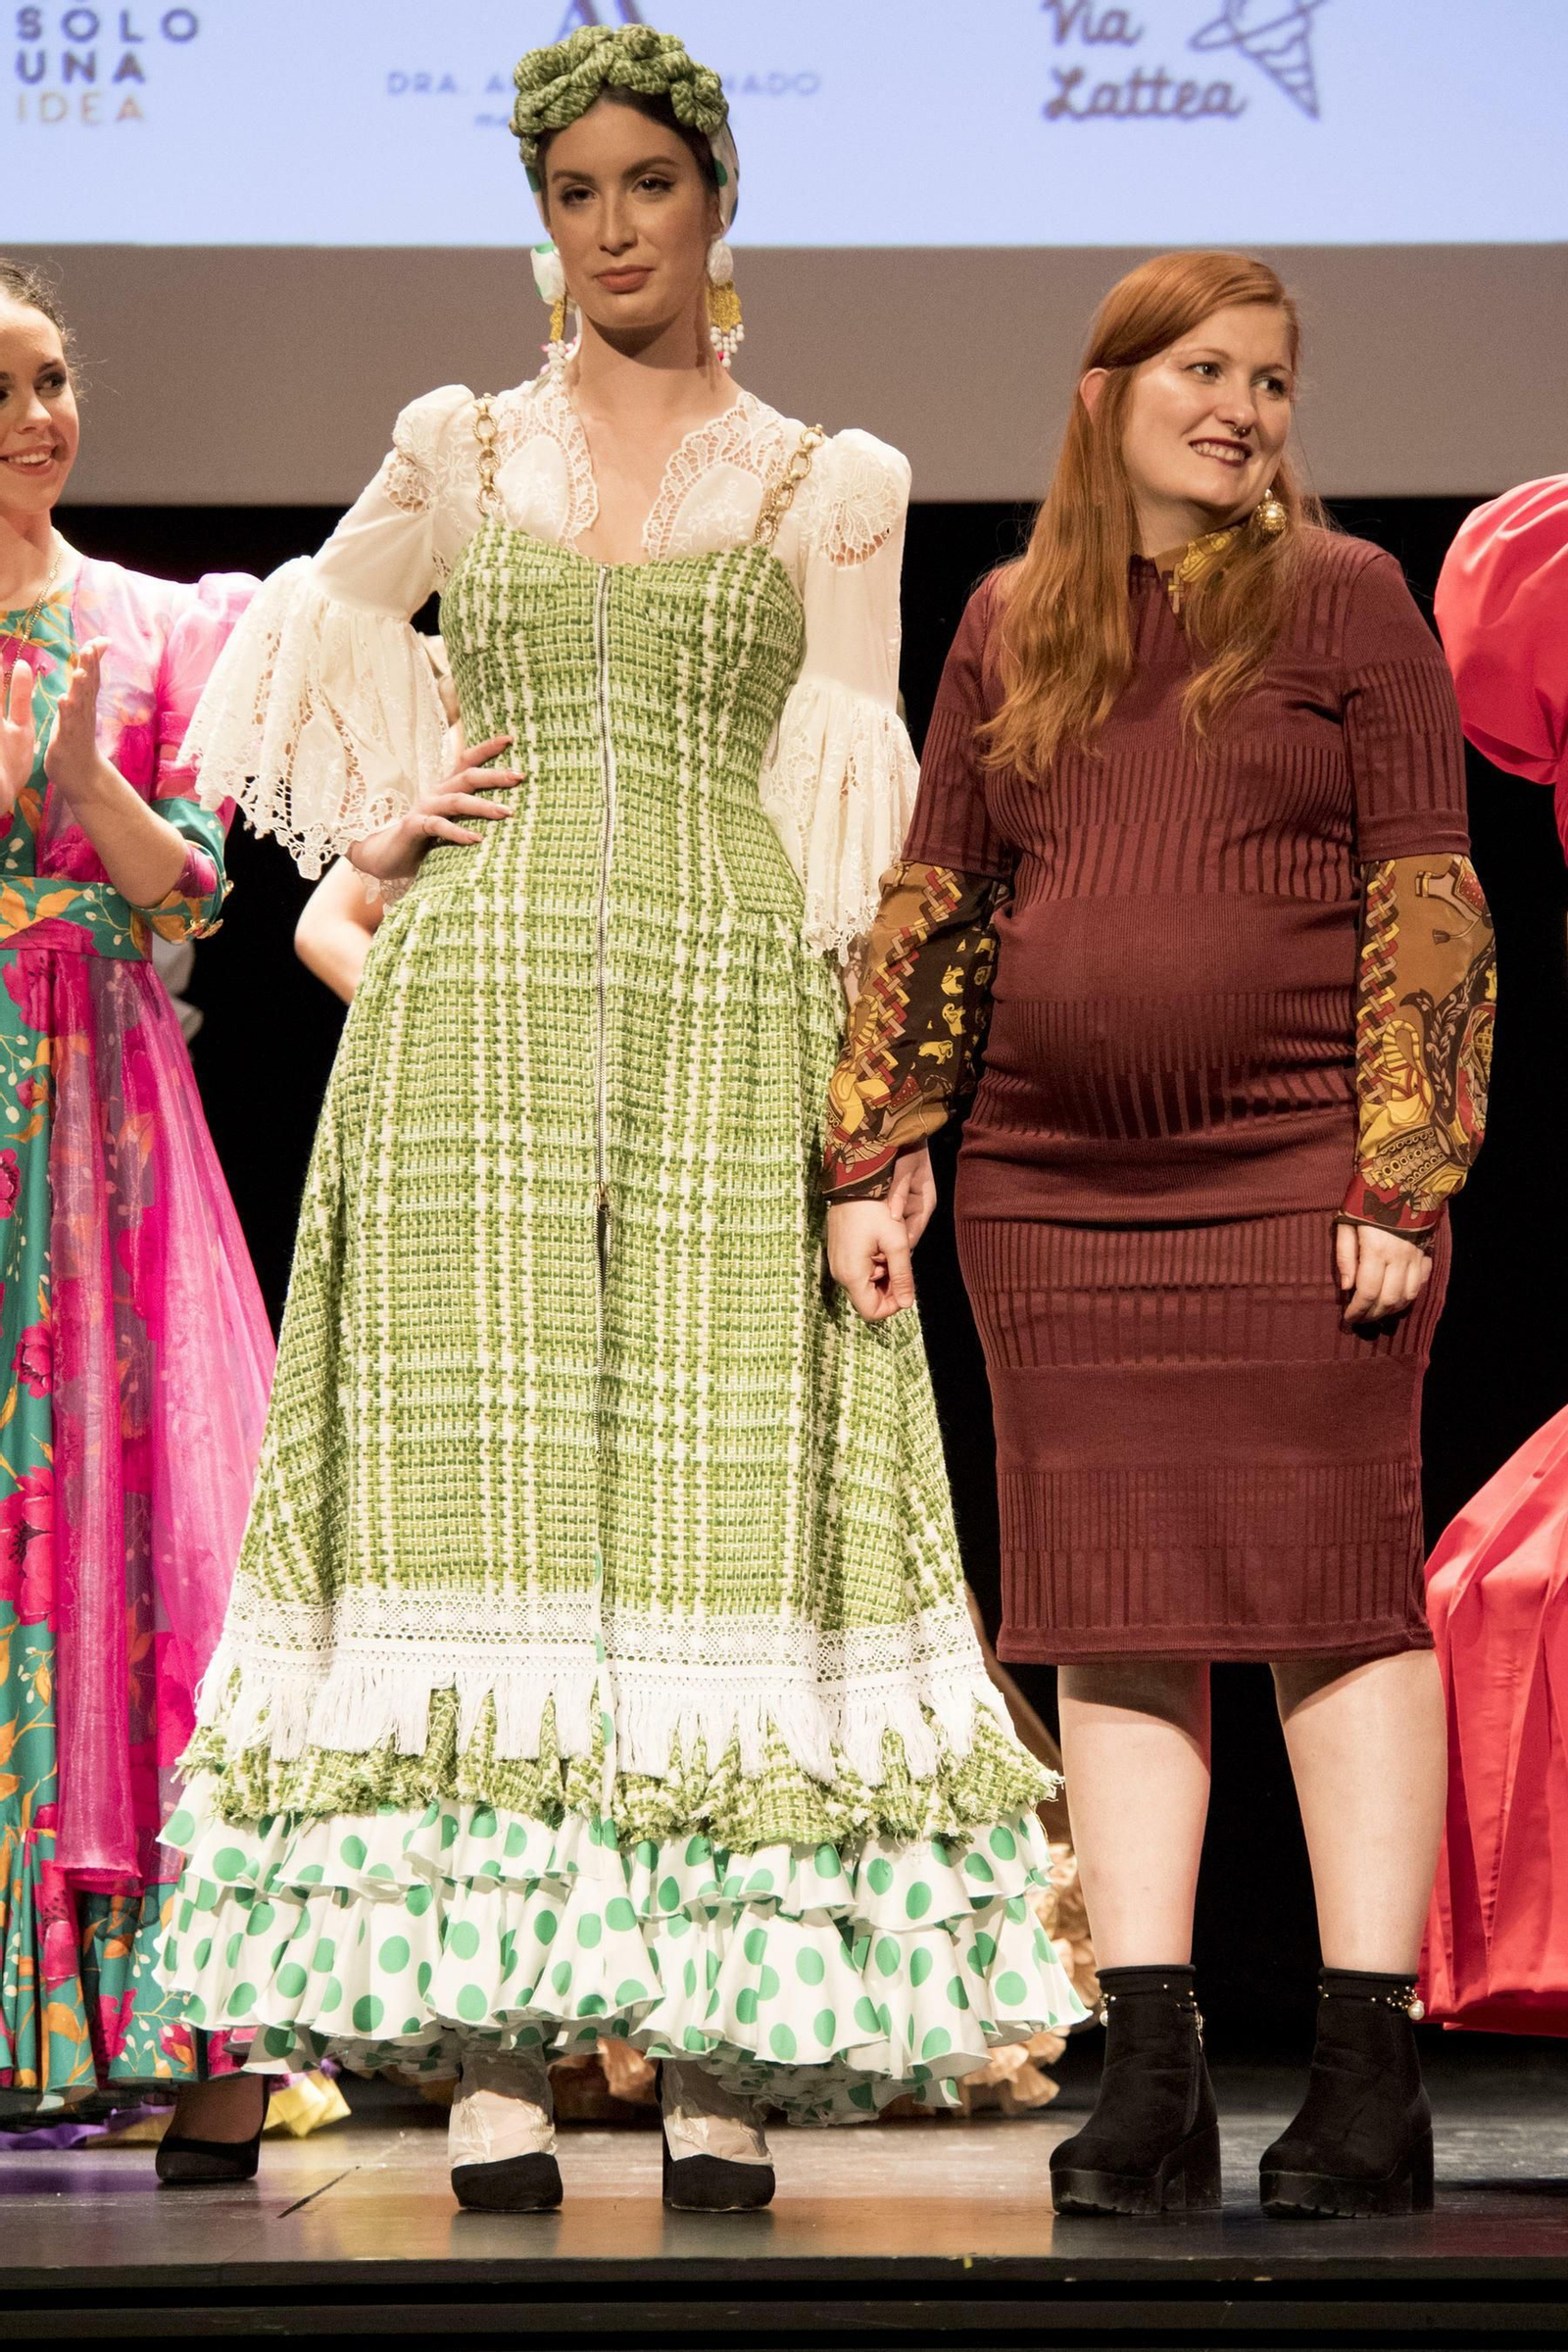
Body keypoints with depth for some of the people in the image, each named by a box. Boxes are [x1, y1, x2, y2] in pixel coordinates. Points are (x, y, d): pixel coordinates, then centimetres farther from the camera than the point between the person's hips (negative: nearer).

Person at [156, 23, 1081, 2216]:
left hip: (723, 1024, 0)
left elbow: (855, 821, 8)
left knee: (720, 1493, -6)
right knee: (481, 1487, -6)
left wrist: (869, 1099, -1)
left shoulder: (830, 486, 11)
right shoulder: (456, 450, 14)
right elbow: (296, 660, 26)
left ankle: (723, 2066, -4)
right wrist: (372, 827, 8)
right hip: (479, 1019, 1)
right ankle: (489, 2059, -6)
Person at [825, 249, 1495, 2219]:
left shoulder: (1343, 602, 3)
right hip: (1054, 1185, 4)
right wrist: (864, 1163, 8)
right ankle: (1149, 2082, 4)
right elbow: (933, 904, 15)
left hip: (1296, 1172, -4)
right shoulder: (1011, 622, 14)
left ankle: (1370, 2076, 0)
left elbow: (1429, 912, -2)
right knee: (1112, 1620, 2)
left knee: (1337, 1599, -3)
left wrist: (1403, 1185, -10)